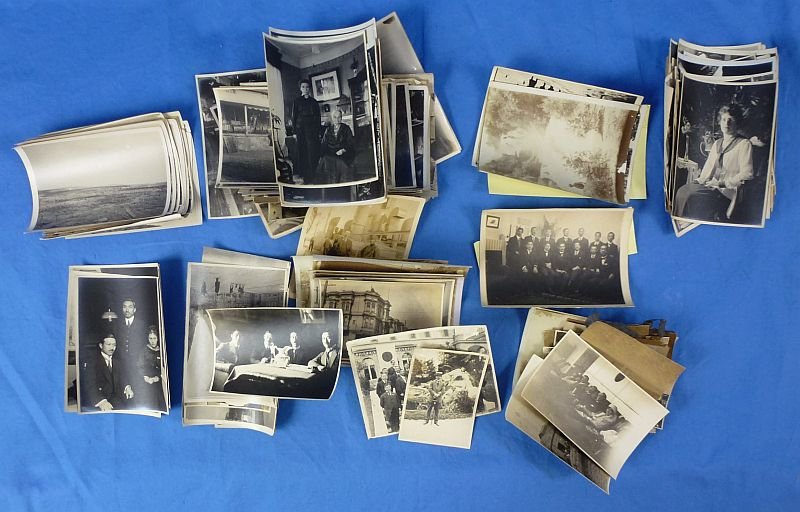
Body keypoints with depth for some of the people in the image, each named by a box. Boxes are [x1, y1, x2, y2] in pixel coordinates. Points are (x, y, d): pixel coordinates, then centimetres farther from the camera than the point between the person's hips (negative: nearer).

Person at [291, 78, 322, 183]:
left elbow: (318, 117, 11)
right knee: (301, 153, -3)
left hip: (312, 130, 2)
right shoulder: (297, 101, 6)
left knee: (313, 153, -5)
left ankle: (312, 177, -1)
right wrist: (295, 131, -5)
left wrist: (318, 131, 3)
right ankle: (304, 177, 1)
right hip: (301, 130, -2)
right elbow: (293, 117, 3)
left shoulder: (314, 102, 12)